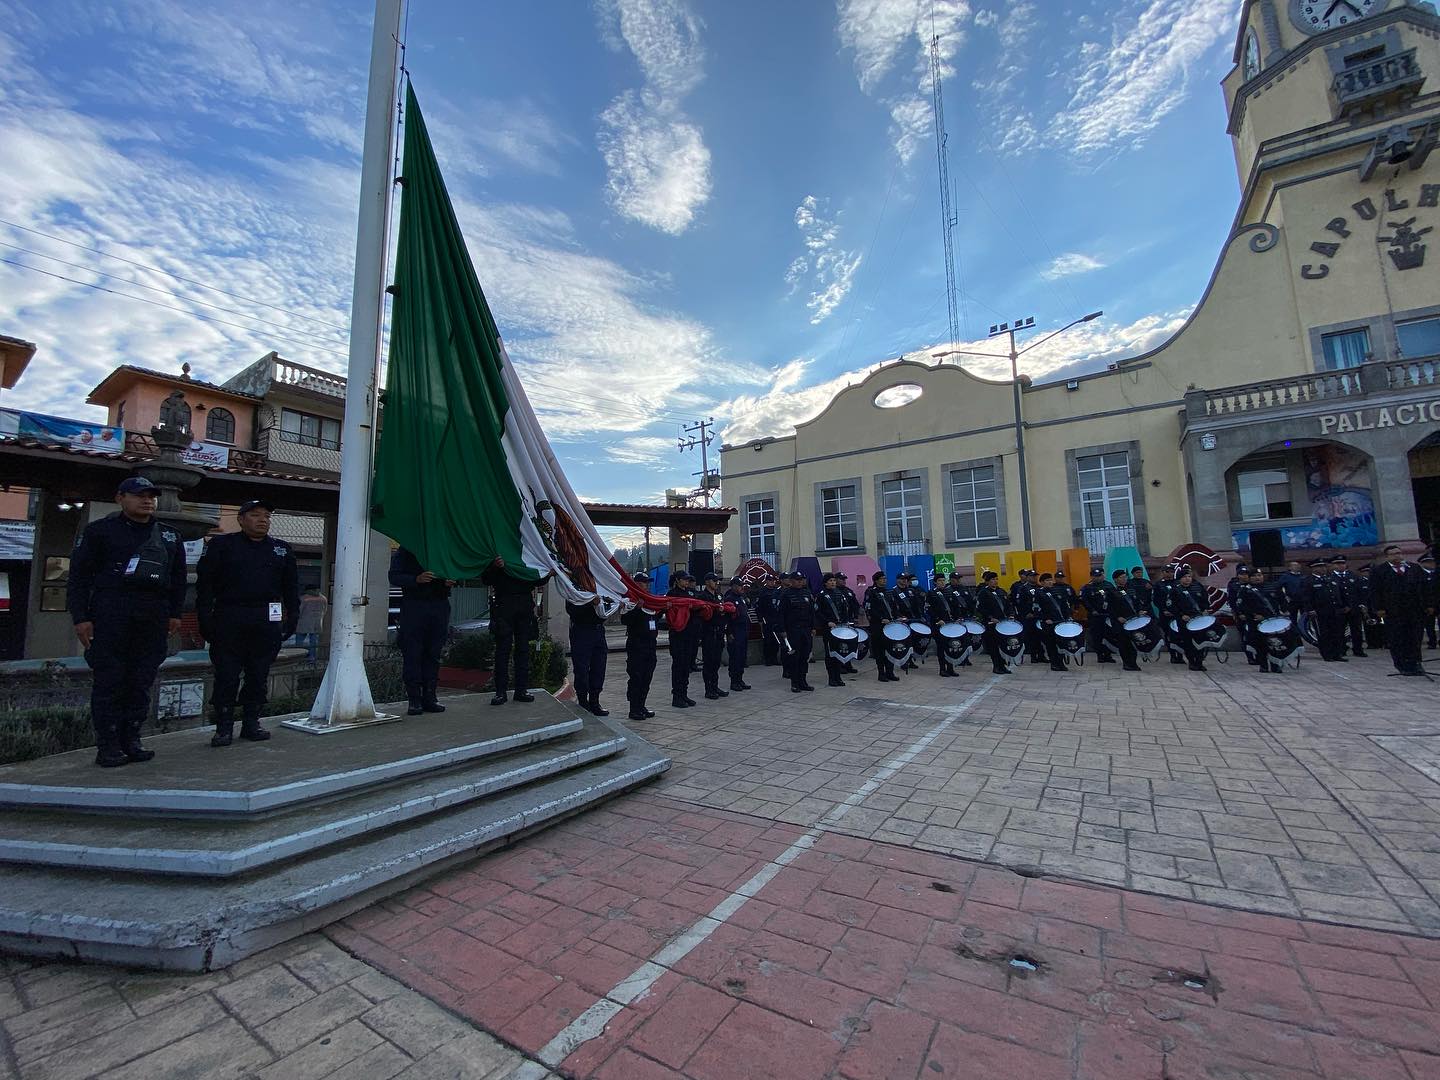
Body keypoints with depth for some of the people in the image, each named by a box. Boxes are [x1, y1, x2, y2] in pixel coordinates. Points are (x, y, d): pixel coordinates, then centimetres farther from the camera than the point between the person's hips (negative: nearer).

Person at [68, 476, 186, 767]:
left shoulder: (169, 536, 17)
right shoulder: (99, 531, 5)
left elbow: (178, 577, 18)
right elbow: (79, 576, 2)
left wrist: (175, 613, 10)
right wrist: (80, 617, -6)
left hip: (154, 619, 4)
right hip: (110, 616, -3)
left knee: (142, 682, 5)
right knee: (109, 681, -2)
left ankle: (131, 741, 13)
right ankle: (108, 746, 5)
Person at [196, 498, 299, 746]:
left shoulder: (282, 550, 13)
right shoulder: (221, 545, 6)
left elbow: (291, 587, 14)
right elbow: (205, 584, 3)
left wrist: (292, 618, 6)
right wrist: (205, 619, -5)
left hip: (267, 623, 2)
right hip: (228, 621, -2)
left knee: (259, 676, 7)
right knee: (226, 675, 1)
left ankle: (251, 723, 18)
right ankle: (224, 727, 13)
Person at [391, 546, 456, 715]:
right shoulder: (405, 550, 6)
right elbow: (394, 577, -1)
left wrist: (450, 581, -1)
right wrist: (416, 579, -18)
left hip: (440, 605, 3)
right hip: (414, 605, -3)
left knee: (434, 653, 5)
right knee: (413, 653, -3)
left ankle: (429, 697, 10)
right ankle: (414, 699, 3)